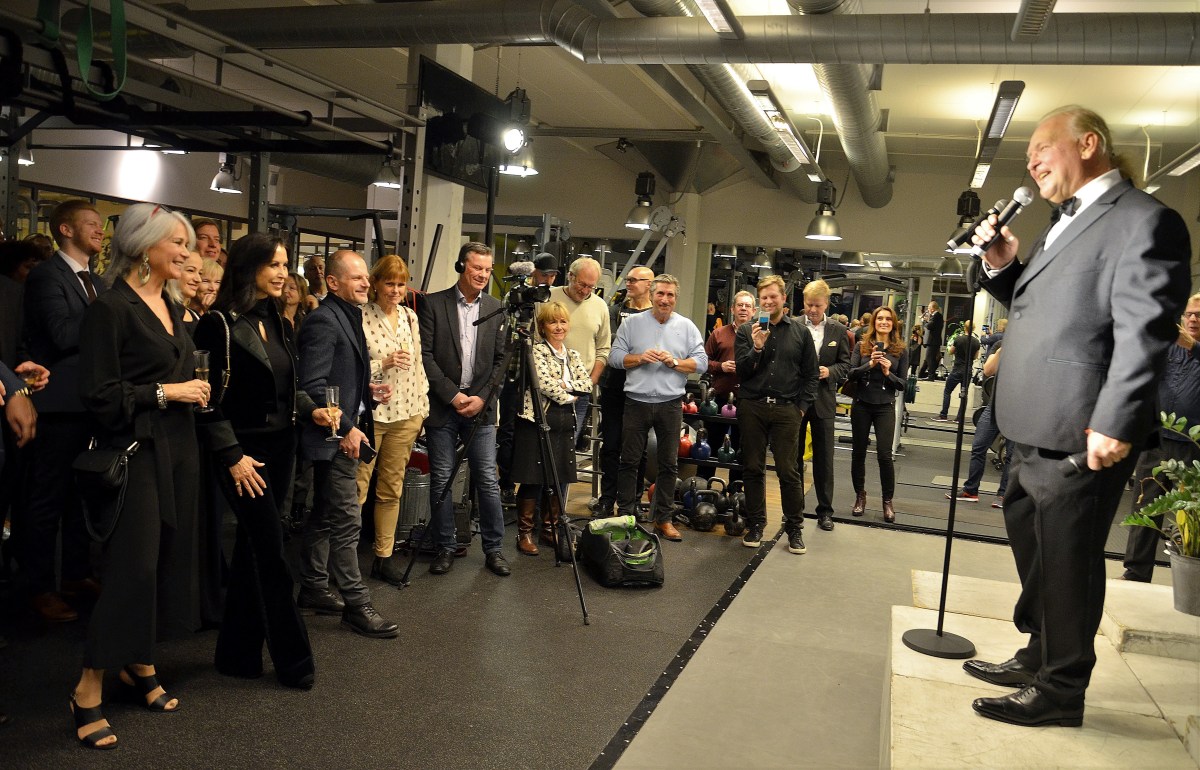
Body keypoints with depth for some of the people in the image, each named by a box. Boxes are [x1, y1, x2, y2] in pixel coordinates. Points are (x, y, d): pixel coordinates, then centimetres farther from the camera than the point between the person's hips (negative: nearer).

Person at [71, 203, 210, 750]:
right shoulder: (111, 308, -11)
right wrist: (165, 392, -14)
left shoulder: (170, 306, 13)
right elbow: (99, 393, -15)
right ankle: (89, 691, 6)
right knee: (133, 566, -7)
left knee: (165, 561, 10)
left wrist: (194, 389, 8)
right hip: (136, 450, -8)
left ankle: (138, 663, 26)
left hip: (177, 447, 8)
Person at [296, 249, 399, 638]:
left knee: (324, 517, 18)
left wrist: (367, 391, 8)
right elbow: (314, 385, -23)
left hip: (345, 433, 10)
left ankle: (313, 588, 30)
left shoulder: (349, 317, 15)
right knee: (347, 521, -5)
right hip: (335, 436, -10)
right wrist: (345, 428, -22)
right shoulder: (323, 321, -16)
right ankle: (356, 605, 3)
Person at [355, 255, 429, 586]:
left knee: (392, 489, 12)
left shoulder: (410, 316, 9)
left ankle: (384, 556, 21)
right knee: (357, 488, -2)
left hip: (406, 413, 6)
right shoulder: (360, 317, -9)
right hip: (369, 413, -5)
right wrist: (383, 363, -20)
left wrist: (423, 404, 14)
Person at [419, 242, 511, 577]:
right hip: (442, 404, -1)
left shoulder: (496, 309, 7)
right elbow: (425, 355, -5)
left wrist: (481, 397, -6)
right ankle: (446, 547, 17)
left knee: (487, 480, 2)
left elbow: (501, 360, 5)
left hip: (481, 405, 1)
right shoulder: (433, 304, -1)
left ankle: (494, 549, 12)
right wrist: (452, 395, -10)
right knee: (441, 479, 4)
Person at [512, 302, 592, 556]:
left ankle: (550, 529, 21)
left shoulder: (573, 355, 16)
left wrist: (565, 385, -10)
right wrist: (568, 395, -5)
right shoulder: (536, 351, -4)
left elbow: (587, 384, 4)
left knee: (559, 480, 9)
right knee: (533, 479, -3)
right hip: (536, 420, -6)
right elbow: (544, 383, -17)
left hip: (565, 424, 6)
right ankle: (524, 533, 6)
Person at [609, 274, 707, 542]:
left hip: (670, 403, 1)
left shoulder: (686, 326, 7)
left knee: (669, 464, 6)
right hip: (636, 401, -1)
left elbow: (701, 361, 2)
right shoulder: (633, 323, 6)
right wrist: (640, 358, -12)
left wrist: (674, 362, -12)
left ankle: (663, 519, 17)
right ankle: (625, 515, 15)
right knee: (629, 461, 4)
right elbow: (615, 356, 2)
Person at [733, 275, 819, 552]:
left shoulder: (800, 331, 6)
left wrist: (802, 406, -1)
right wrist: (756, 348, -16)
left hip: (786, 409, -1)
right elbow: (741, 371, -1)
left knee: (789, 471, 0)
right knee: (753, 469, 7)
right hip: (752, 407, 1)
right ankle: (755, 524, 19)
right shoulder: (746, 331, 5)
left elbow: (811, 374, 7)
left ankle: (794, 527, 12)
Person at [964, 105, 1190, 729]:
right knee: (1033, 549, 20)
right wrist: (1002, 266, 10)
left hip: (1078, 435, -10)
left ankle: (1060, 691, 18)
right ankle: (1038, 658, 38)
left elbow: (1143, 333, -20)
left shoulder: (1143, 220, -11)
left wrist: (1115, 424, -25)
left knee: (1065, 562, 2)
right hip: (1034, 431, 10)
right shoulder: (1065, 224, 20)